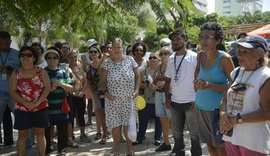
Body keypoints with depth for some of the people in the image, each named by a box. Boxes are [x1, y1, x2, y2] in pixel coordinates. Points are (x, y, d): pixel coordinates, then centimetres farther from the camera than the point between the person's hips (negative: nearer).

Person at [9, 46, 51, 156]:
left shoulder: (41, 72, 2)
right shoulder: (15, 74, 3)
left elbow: (47, 87, -7)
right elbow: (12, 92, -3)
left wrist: (37, 102, -18)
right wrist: (25, 103, -16)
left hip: (40, 108, 0)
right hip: (22, 109, 0)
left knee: (40, 133, 6)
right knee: (22, 134, 5)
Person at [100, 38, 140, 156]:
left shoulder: (130, 60, -1)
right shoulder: (107, 63, -4)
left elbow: (137, 76, 6)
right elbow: (102, 81, 2)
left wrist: (136, 90, -5)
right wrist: (105, 93, -12)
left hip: (129, 99, 0)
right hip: (113, 100, 0)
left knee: (128, 124, 5)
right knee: (115, 125, 5)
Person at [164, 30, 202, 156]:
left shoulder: (194, 57, -9)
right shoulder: (171, 59, 8)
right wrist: (167, 97, 6)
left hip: (191, 102, -5)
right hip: (174, 102, 5)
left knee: (194, 133, 6)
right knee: (176, 132, 17)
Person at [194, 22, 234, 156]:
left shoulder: (224, 58, -15)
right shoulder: (201, 55, 1)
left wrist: (210, 86, -24)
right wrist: (197, 82, 1)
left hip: (217, 108, -5)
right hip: (200, 107, 6)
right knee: (209, 144, 17)